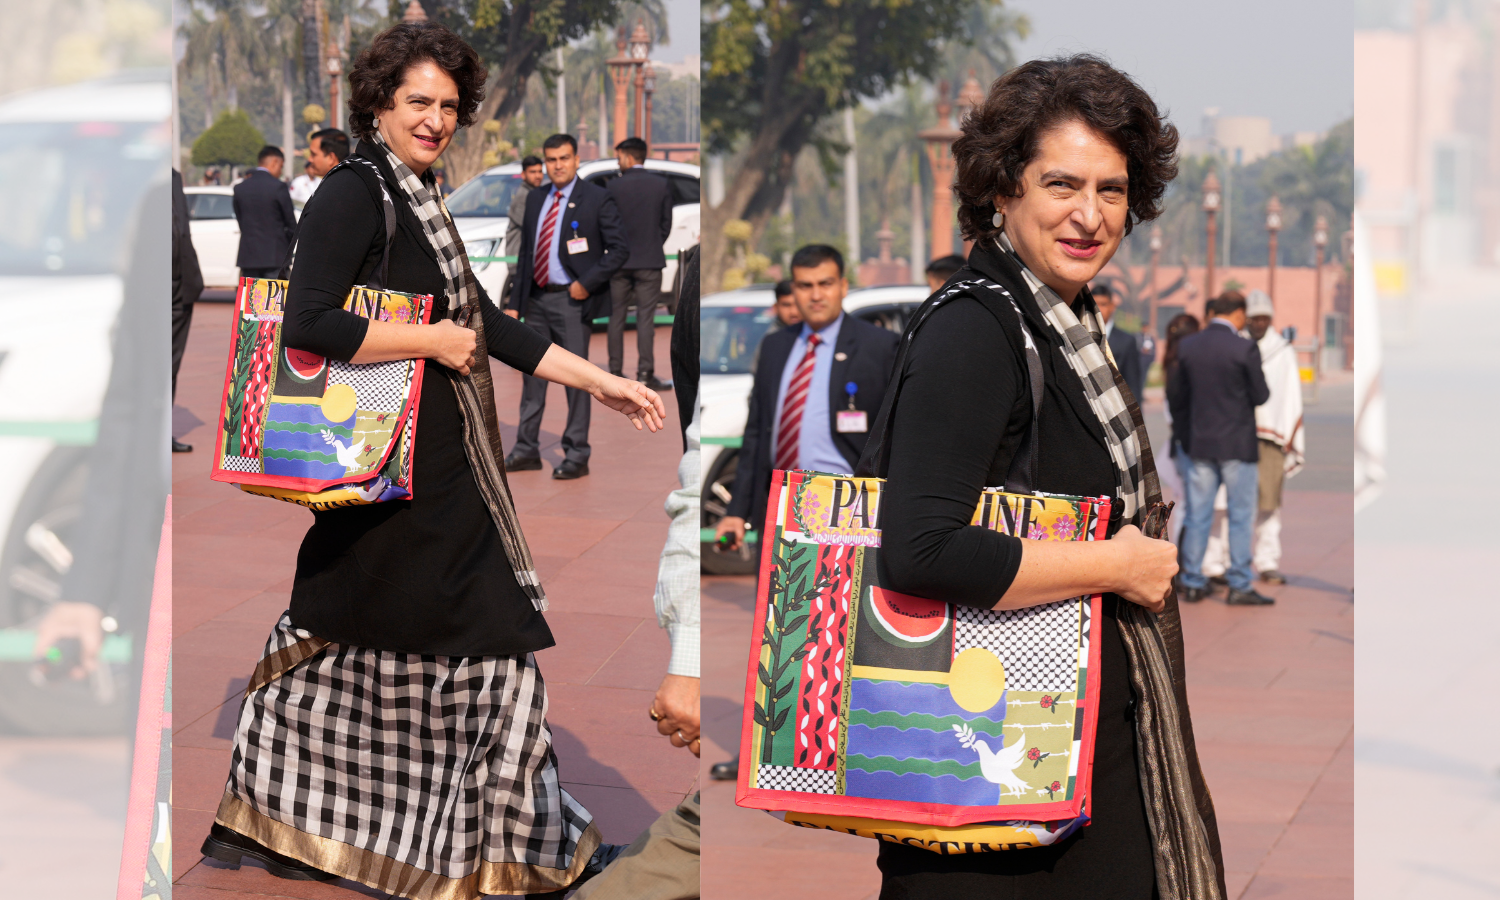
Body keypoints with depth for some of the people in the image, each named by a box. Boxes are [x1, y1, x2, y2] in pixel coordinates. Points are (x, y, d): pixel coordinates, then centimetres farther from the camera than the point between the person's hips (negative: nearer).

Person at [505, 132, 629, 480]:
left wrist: (586, 284, -15)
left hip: (570, 299, -6)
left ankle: (576, 457, 4)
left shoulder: (597, 199, -6)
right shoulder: (535, 198, 12)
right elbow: (526, 251, 15)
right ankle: (527, 450, 18)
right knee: (532, 374, 10)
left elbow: (618, 249, -7)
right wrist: (515, 302, 10)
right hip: (537, 298, 6)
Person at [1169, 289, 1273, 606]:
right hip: (1237, 445, -4)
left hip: (1199, 444, 4)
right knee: (1241, 516, 4)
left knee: (1197, 517, 10)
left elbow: (1177, 395, 8)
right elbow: (1260, 396, -9)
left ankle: (1192, 583, 13)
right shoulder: (1244, 348, -14)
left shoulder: (1187, 346, 1)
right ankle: (1239, 586, 4)